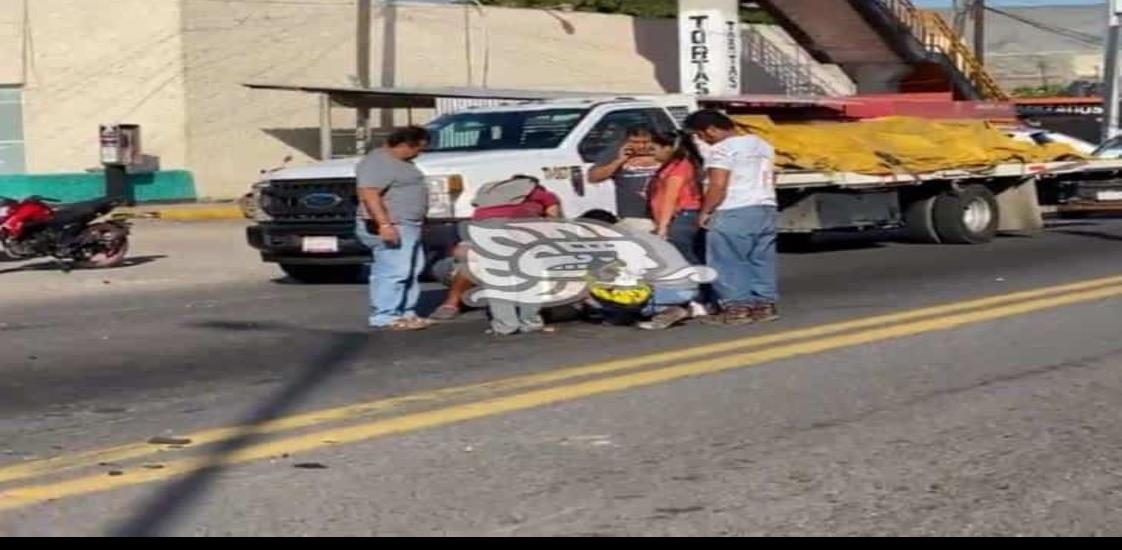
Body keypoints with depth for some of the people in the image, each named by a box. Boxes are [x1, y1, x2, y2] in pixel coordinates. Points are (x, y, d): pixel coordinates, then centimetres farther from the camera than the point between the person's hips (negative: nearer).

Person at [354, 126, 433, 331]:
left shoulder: (400, 162, 17)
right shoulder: (378, 162, -16)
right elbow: (368, 194, -25)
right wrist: (384, 224, -30)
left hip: (408, 226, 11)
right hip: (392, 228, -11)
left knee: (411, 271, 13)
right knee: (394, 272, -12)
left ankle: (406, 313, 20)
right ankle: (384, 318, -10)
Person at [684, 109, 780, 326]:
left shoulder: (722, 149, -10)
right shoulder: (762, 145, 17)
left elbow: (718, 186, -17)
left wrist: (705, 212, -8)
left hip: (734, 213, -8)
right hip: (767, 209, 9)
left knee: (729, 262, -1)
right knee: (762, 261, 12)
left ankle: (738, 306, -3)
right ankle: (766, 303, 13)